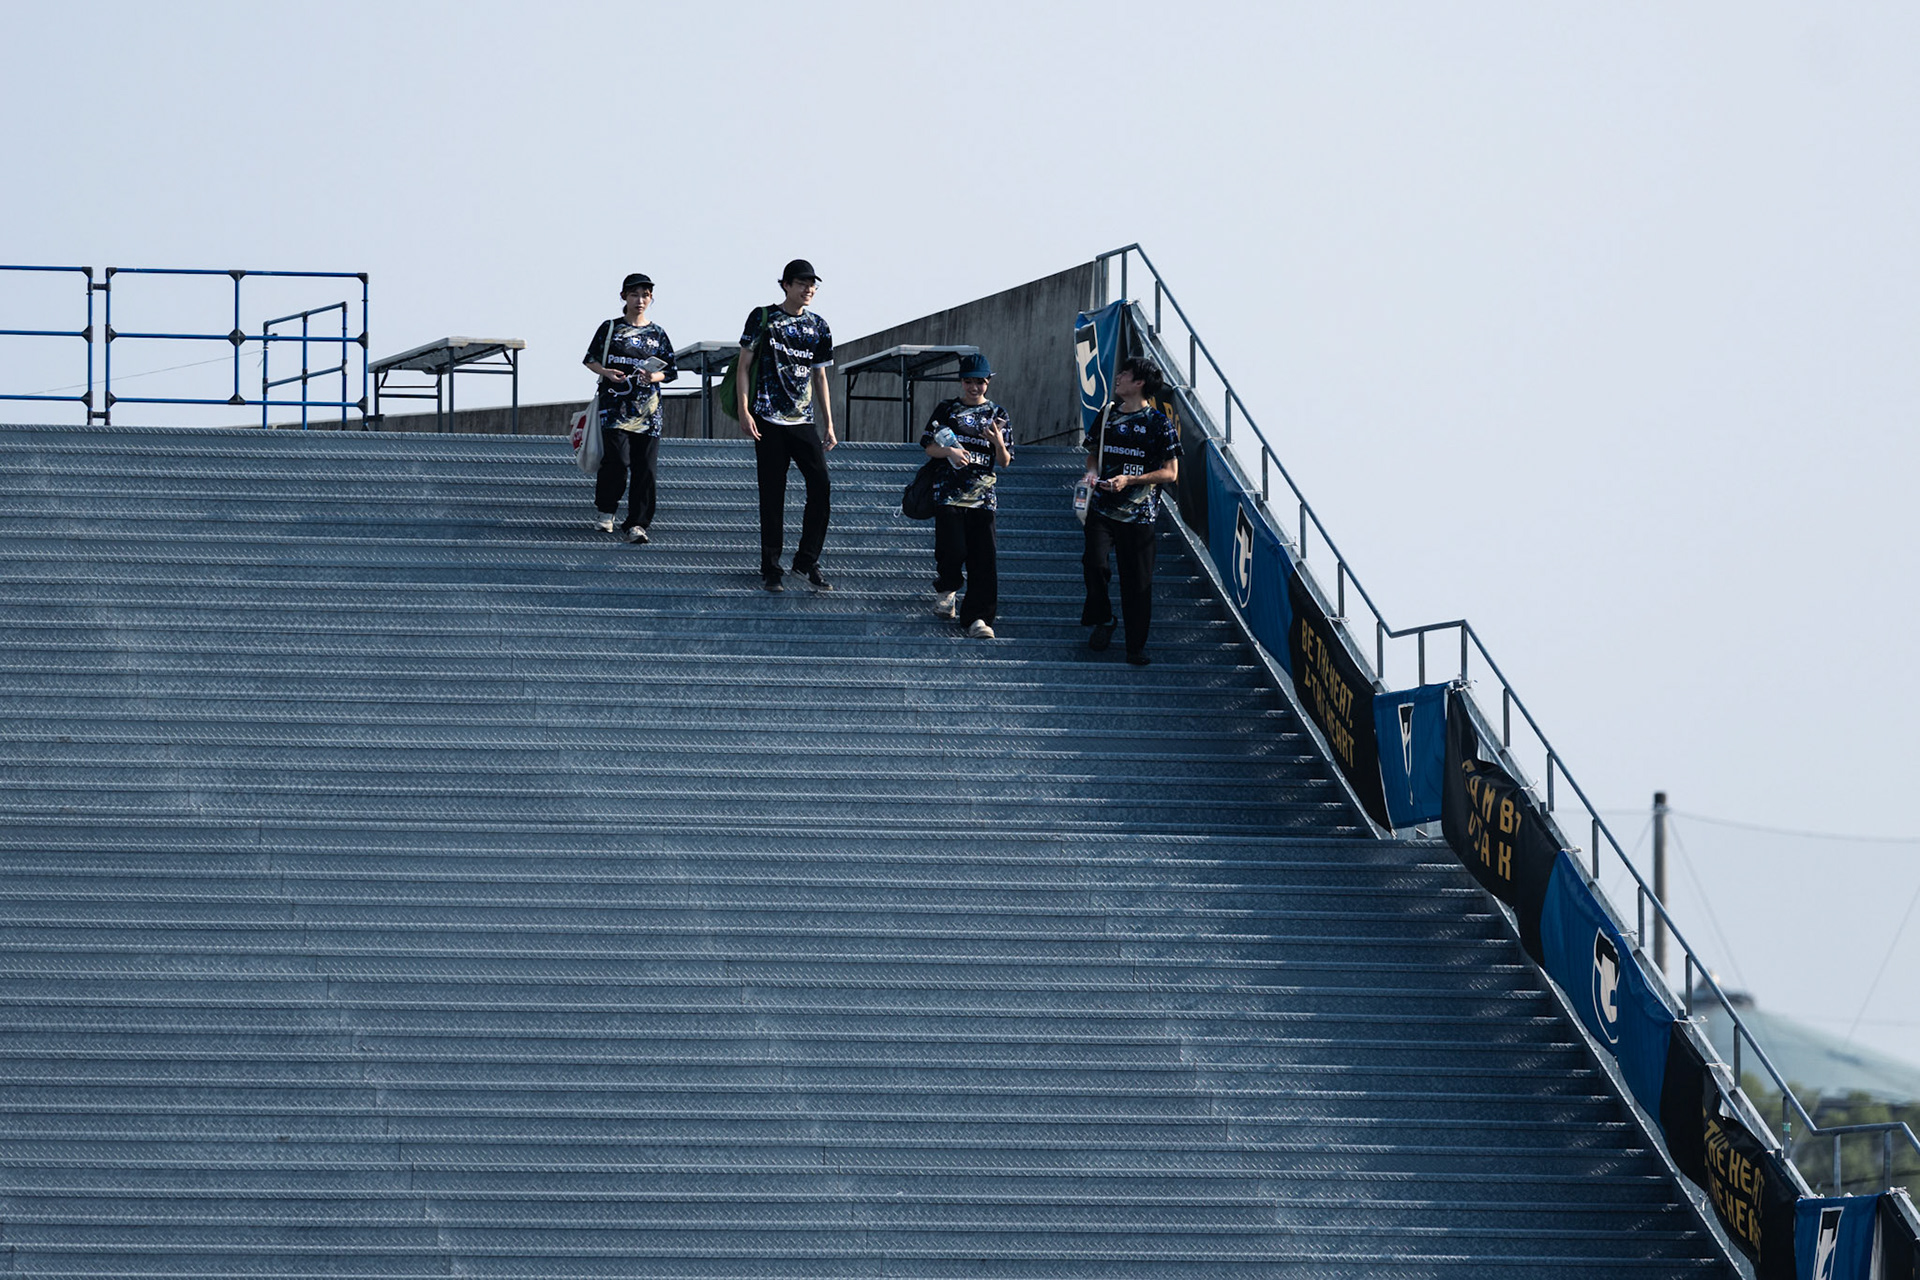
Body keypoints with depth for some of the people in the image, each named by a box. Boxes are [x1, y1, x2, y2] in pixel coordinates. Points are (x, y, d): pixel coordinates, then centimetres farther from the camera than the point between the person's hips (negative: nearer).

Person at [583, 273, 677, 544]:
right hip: (615, 405, -2)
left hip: (647, 409, 2)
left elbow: (670, 372, 13)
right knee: (618, 460, -14)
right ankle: (606, 511, 10)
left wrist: (654, 377, -8)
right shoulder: (610, 328, 7)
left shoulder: (658, 334, 11)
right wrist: (606, 372, -9)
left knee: (646, 468, -6)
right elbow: (591, 359, 12)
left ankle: (636, 524, -1)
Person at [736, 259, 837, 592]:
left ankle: (807, 562, 1)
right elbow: (744, 365, 1)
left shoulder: (818, 327, 12)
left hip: (803, 421, 3)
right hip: (769, 421, -3)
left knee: (821, 486, -9)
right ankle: (770, 568, 8)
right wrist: (743, 409, -10)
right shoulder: (763, 318, 0)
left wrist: (828, 424, 14)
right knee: (772, 495, -1)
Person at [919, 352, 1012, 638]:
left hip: (983, 497, 1)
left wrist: (998, 443, -12)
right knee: (952, 551, -11)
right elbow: (929, 446, 7)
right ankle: (945, 589, 21)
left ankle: (977, 617, -6)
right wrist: (949, 451, -13)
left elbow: (1005, 462, 9)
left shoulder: (996, 414, 11)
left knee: (984, 559, -8)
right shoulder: (946, 409, 9)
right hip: (949, 494, -1)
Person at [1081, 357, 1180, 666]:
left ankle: (1136, 647, 8)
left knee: (1137, 581, -1)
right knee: (1094, 562, -17)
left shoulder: (1158, 423, -3)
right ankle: (1102, 620, 7)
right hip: (1102, 509, 3)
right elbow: (1094, 452, 24)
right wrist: (1092, 471, 0)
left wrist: (1129, 480, -14)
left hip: (1138, 512, -3)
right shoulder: (1108, 415, 11)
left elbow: (1170, 474, -3)